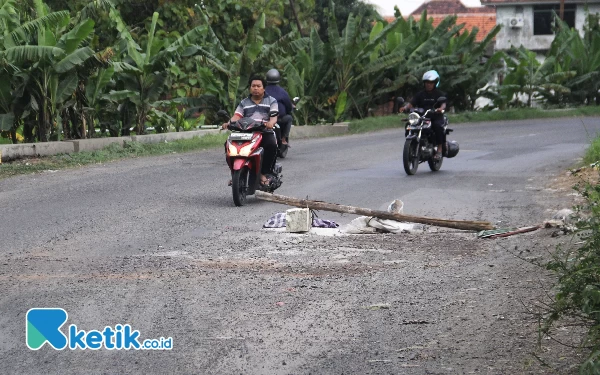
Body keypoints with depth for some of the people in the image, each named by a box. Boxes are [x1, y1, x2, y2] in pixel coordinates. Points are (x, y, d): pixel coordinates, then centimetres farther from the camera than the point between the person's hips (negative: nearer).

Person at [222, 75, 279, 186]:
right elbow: (236, 116, 7)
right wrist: (228, 123, -16)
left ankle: (263, 173, -24)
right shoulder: (244, 103, 21)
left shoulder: (271, 101, 13)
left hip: (265, 132, -2)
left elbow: (274, 117, -3)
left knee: (272, 145, -36)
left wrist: (270, 122, -28)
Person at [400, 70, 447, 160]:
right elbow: (412, 103, 5)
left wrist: (441, 108, -37)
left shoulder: (439, 94, 7)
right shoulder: (420, 94, 16)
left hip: (436, 117, -3)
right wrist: (405, 107, -18)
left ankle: (439, 150, -30)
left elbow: (443, 103, -12)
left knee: (438, 126, -36)